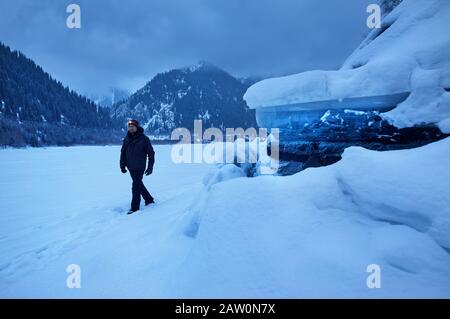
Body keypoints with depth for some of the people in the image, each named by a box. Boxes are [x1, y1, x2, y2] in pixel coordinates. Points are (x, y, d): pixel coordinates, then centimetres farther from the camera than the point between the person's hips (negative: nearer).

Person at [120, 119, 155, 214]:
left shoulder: (144, 139, -9)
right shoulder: (126, 139, 6)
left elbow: (151, 153, -6)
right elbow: (123, 152, 14)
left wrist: (150, 167, -9)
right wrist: (122, 165, 6)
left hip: (140, 167, -6)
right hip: (131, 167, 6)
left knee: (136, 186, -7)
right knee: (139, 184, 17)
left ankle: (135, 207, 2)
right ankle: (149, 199, 35)